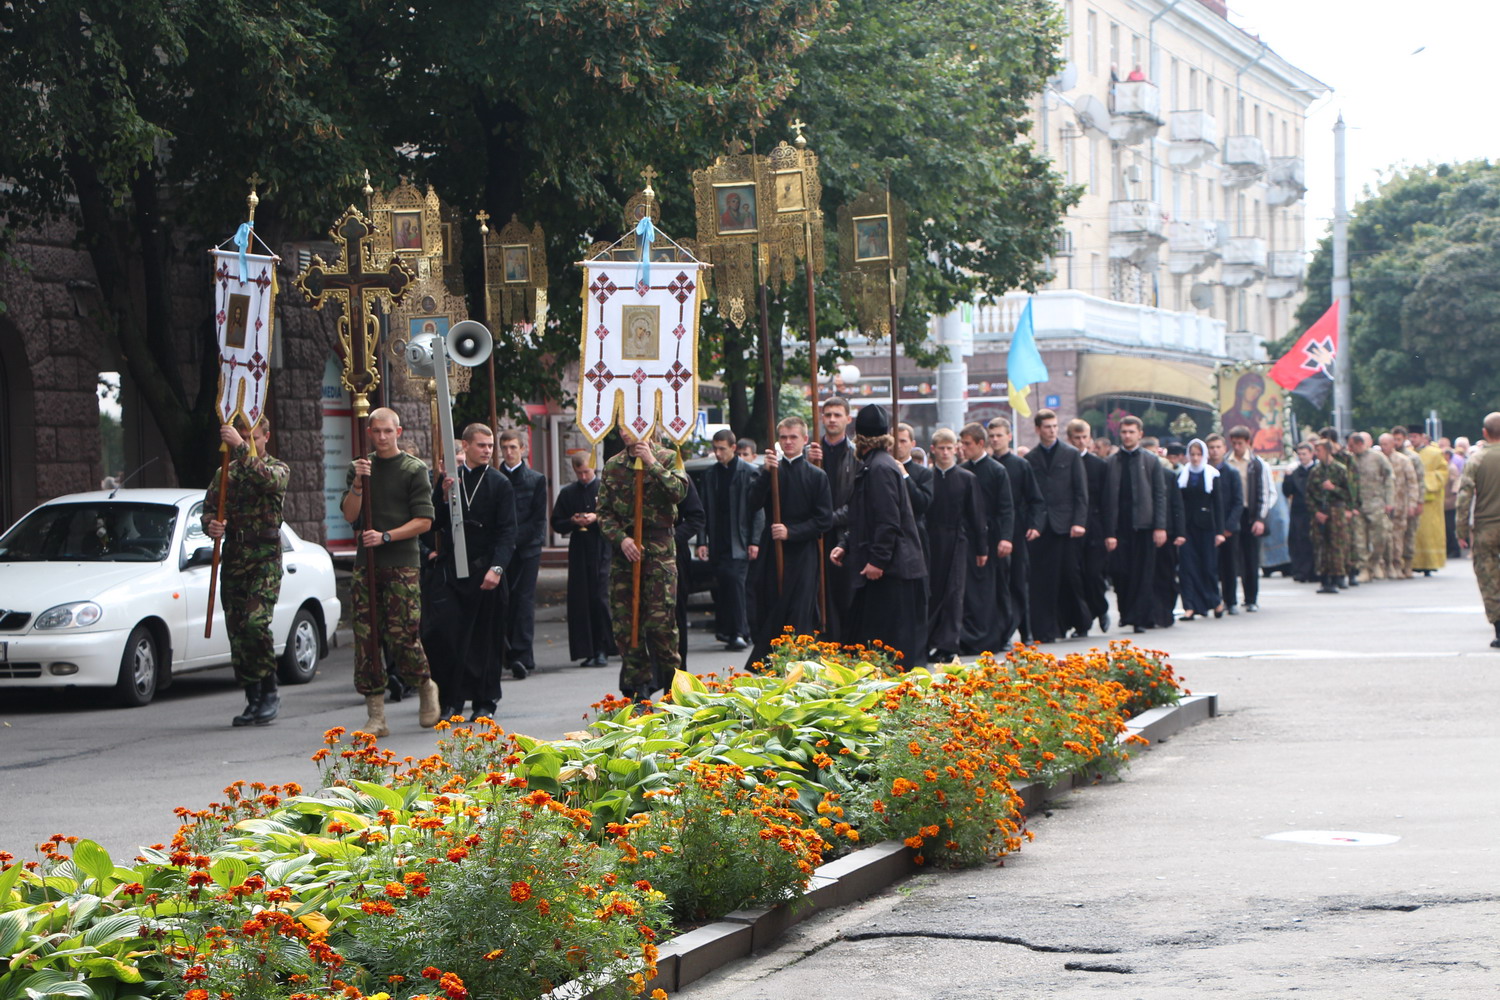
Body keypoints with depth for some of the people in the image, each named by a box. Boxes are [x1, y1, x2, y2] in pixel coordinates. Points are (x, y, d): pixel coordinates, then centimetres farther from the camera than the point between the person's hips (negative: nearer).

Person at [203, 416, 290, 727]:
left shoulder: (278, 468, 3)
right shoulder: (226, 473, 17)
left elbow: (268, 479, -21)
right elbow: (208, 509, 12)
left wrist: (242, 448, -29)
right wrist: (211, 526, -11)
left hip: (265, 561, -5)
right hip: (232, 561, 5)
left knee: (256, 623, -21)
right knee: (237, 632, 2)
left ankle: (270, 690, -6)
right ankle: (253, 700, 9)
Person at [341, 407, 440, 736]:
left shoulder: (414, 469, 1)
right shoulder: (360, 467, 13)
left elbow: (424, 521, -4)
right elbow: (349, 515, 6)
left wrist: (385, 536, -13)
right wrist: (358, 484, -11)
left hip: (402, 564, -4)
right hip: (366, 562, 4)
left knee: (402, 636, -9)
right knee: (366, 638, -2)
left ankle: (426, 687, 19)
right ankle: (376, 716, 2)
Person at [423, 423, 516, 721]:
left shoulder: (500, 484, 2)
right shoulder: (448, 479, 8)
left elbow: (507, 531, -3)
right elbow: (434, 523, 5)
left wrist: (496, 568, -15)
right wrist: (444, 497, -12)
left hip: (483, 571, -1)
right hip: (449, 569, 2)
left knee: (485, 638, 3)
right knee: (440, 633, -7)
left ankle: (485, 702, 13)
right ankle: (450, 701, 2)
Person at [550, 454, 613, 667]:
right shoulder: (567, 493, 14)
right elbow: (556, 523, 15)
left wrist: (597, 518, -13)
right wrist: (573, 521, -4)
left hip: (602, 551, -3)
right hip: (579, 551, 3)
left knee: (601, 598, -8)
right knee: (580, 601, -2)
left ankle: (602, 649, -1)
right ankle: (586, 651, 1)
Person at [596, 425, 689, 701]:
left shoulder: (667, 459, 3)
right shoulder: (613, 466, 12)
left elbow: (678, 491, -15)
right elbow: (604, 511, 7)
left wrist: (651, 462, -17)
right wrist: (621, 538, -8)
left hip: (659, 546, -4)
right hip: (623, 547, 4)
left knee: (661, 621, -7)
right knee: (624, 623, 2)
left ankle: (672, 685, 6)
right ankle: (638, 687, 9)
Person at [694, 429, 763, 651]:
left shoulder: (748, 472, -1)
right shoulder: (711, 474, 11)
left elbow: (757, 509, -2)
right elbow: (705, 510, 11)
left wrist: (754, 541, -8)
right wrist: (702, 541, 4)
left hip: (739, 541, -4)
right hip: (718, 541, 4)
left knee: (735, 581, -13)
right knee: (722, 585, 3)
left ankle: (740, 633, -13)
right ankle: (726, 631, 13)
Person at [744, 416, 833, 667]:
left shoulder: (816, 476, 5)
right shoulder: (768, 471, 10)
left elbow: (824, 520, 1)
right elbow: (754, 505, -6)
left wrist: (791, 532, -10)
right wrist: (766, 472, -16)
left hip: (802, 555, -2)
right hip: (771, 554, 2)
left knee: (800, 619, -7)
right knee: (768, 616, 3)